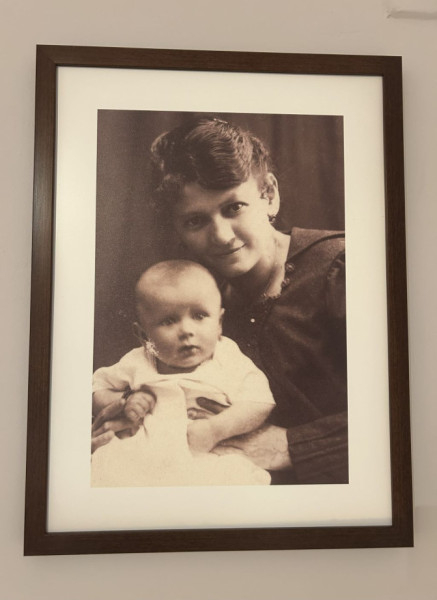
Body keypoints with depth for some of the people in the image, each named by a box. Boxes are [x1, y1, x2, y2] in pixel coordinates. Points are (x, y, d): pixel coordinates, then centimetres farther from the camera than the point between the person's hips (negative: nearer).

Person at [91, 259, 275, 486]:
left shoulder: (231, 362, 5)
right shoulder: (137, 364, 11)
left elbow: (261, 403, -4)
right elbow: (99, 386, 21)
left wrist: (215, 429, -17)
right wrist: (123, 404, -1)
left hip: (211, 463, -1)